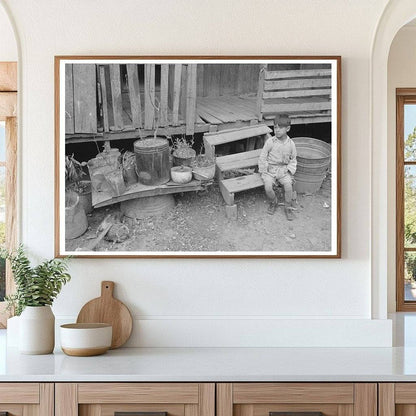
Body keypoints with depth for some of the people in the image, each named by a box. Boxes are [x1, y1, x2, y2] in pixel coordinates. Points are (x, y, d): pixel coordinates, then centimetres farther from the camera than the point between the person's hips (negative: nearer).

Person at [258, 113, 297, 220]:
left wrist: (290, 170, -4)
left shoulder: (290, 144, 0)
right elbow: (262, 157, 1)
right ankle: (273, 202, 8)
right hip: (270, 169, -1)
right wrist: (263, 171, -4)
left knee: (288, 185, -25)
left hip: (284, 169, 1)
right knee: (267, 187, -24)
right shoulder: (270, 141, -6)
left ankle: (288, 207, -3)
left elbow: (293, 160, 11)